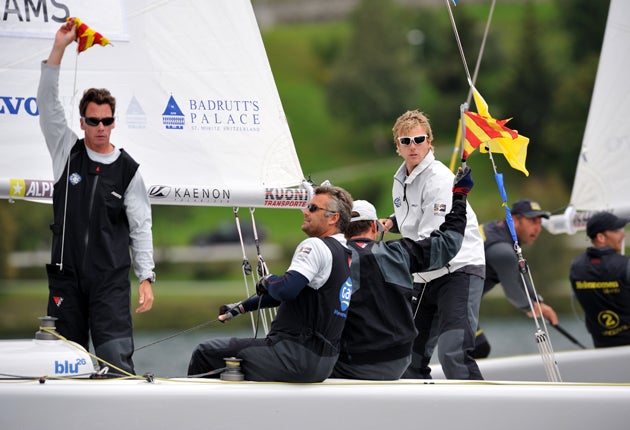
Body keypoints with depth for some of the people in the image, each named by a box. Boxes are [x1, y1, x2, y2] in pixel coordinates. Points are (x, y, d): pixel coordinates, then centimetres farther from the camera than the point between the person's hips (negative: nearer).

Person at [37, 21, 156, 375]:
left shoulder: (128, 170, 3)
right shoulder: (68, 153, 6)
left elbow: (141, 227, 4)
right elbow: (48, 105, -4)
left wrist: (146, 278, -6)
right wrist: (59, 47, -10)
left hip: (111, 280, -2)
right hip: (66, 276, 2)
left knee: (117, 357, -11)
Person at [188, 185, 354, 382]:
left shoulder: (316, 246, -13)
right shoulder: (345, 253, 17)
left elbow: (286, 290, -27)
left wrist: (267, 281, -3)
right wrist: (241, 307, 29)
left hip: (297, 357, -10)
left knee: (206, 352, -3)